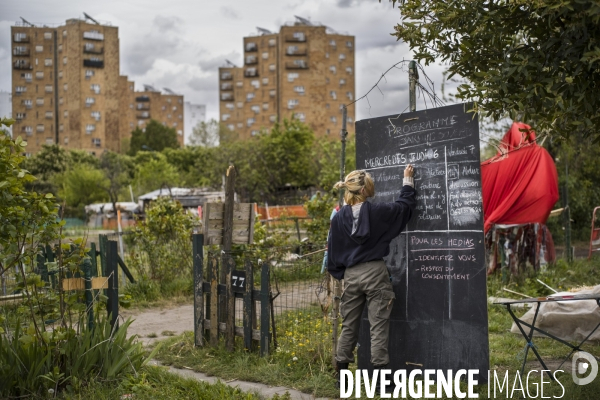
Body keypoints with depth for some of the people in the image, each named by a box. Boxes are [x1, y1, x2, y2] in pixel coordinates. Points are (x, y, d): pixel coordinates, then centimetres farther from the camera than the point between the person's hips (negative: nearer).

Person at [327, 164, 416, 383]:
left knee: (349, 326, 13)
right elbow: (405, 205, 7)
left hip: (351, 275, 3)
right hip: (375, 272, -3)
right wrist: (408, 180, 20)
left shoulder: (339, 218, -1)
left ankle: (341, 373, 17)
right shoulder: (378, 212, -9)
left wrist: (339, 273, 18)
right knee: (378, 326, 1)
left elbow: (333, 251, 4)